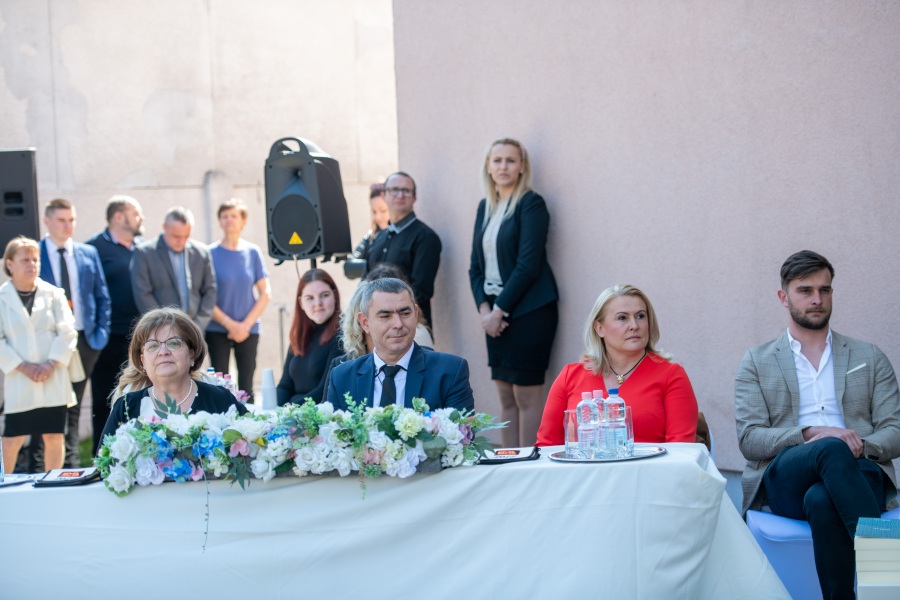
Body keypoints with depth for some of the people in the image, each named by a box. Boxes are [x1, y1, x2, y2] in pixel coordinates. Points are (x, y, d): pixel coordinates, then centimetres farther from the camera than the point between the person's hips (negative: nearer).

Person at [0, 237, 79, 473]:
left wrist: (51, 364, -10)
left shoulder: (53, 294, 5)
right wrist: (23, 366, -12)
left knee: (54, 437, 6)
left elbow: (67, 332, 1)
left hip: (54, 381, 2)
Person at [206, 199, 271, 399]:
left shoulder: (252, 252, 5)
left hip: (248, 329, 2)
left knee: (246, 384, 2)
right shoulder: (211, 253, -1)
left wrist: (246, 324, -6)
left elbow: (265, 293, 4)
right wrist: (229, 323, -9)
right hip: (218, 329, -1)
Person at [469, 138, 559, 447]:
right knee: (505, 396, 8)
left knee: (527, 394, -5)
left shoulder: (531, 204, -6)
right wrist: (484, 307, -1)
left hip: (529, 311, -7)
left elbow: (528, 264, -13)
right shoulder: (485, 207, 14)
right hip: (495, 313, 7)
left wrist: (499, 309, -12)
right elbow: (476, 265, 14)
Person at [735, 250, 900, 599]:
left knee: (821, 500, -38)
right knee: (830, 450, -37)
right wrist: (812, 434, -14)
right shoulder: (757, 362, 16)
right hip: (783, 483, 0)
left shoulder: (869, 358, 21)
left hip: (856, 475, 1)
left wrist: (860, 446, -11)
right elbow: (749, 440, 3)